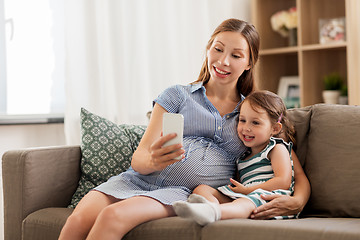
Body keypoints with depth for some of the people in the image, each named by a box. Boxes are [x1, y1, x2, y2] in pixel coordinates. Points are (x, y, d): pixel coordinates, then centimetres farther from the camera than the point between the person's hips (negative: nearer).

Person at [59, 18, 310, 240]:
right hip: (137, 179, 2)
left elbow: (298, 174, 14)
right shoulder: (177, 96, 14)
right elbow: (139, 158, 5)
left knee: (113, 217, -32)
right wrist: (152, 160, -21)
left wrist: (297, 201, -11)